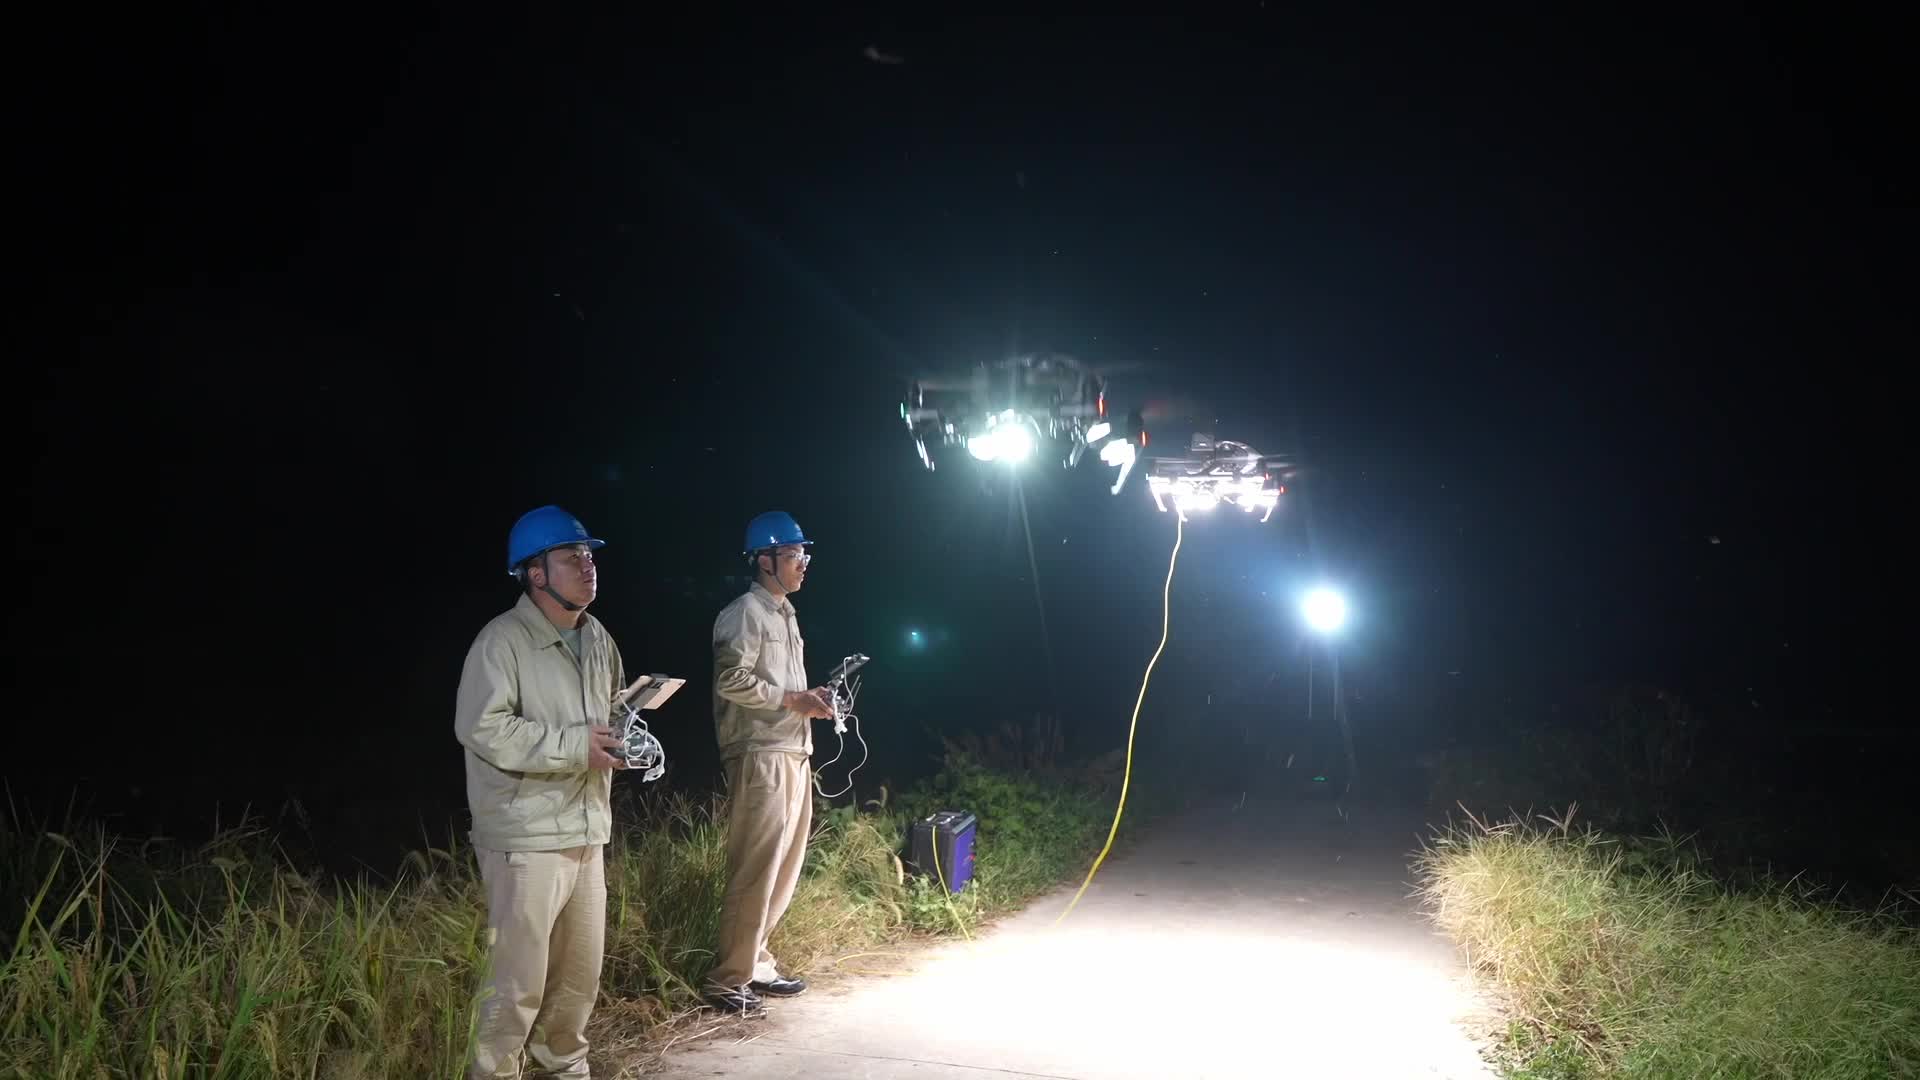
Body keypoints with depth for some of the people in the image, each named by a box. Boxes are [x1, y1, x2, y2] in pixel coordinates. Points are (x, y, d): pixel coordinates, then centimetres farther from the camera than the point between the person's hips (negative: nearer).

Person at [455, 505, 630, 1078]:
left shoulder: (598, 639, 11)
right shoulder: (502, 640, -13)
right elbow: (481, 727, -22)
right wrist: (575, 746, -22)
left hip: (586, 833, 8)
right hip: (526, 840, -7)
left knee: (581, 976, 17)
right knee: (520, 981, -1)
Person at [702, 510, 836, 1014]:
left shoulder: (785, 614, 21)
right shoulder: (745, 612, -8)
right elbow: (731, 680, -19)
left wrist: (809, 699, 8)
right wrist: (792, 698, -15)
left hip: (792, 754, 10)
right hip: (760, 756, -10)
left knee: (783, 866, 14)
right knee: (755, 870, -8)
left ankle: (755, 963, 24)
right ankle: (728, 979, 1)